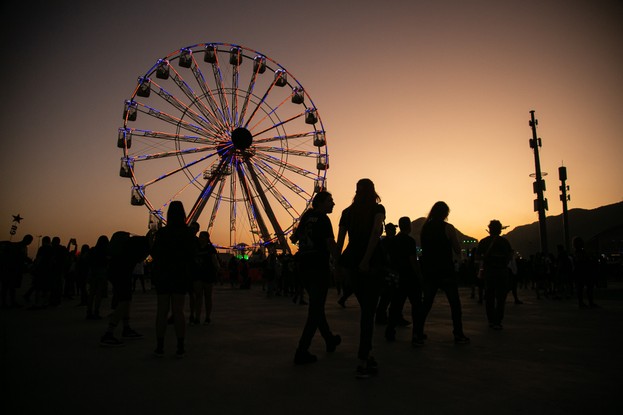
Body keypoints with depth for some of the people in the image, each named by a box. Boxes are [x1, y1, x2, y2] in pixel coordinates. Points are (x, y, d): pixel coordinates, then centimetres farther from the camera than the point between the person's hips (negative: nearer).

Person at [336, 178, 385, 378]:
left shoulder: (347, 212, 10)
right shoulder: (378, 209, 0)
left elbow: (340, 240, 5)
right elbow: (376, 232, -18)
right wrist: (366, 260, -23)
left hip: (352, 262, 4)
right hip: (372, 263, -4)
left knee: (365, 309, 17)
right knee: (369, 311, -1)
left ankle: (366, 355, 20)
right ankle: (363, 362, -6)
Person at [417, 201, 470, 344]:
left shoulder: (424, 228, 5)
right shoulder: (448, 228, -8)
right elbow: (457, 250, -4)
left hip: (428, 271, 4)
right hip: (446, 272, -4)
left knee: (426, 302, 9)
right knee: (455, 303, 9)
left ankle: (418, 334, 3)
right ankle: (458, 335, 14)